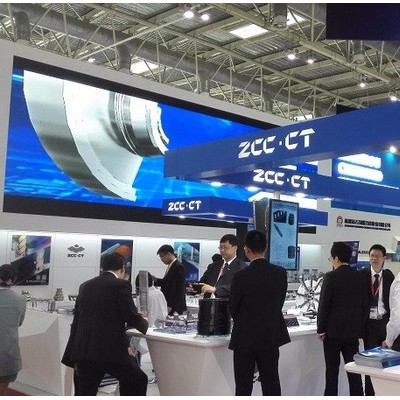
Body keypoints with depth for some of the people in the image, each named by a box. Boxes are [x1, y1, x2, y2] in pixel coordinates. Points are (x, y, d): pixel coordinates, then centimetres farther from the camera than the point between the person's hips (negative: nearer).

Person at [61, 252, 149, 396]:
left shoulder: (85, 286, 16)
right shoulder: (121, 285, -3)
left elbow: (76, 321, 17)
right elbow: (133, 318, -6)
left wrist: (75, 358, 23)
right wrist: (144, 323, 18)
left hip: (83, 350, 6)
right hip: (110, 349, -6)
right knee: (138, 381, 15)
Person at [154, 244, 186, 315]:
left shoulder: (178, 267, -16)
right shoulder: (170, 266, 13)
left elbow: (177, 289, -20)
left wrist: (170, 306, -20)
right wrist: (154, 279, 0)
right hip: (169, 305, 9)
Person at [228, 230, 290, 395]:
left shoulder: (240, 276, -17)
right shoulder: (280, 273, -6)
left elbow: (233, 309, -5)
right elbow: (279, 304, 4)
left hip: (245, 338, -4)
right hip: (271, 337, 4)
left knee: (243, 386, 5)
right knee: (271, 383, 13)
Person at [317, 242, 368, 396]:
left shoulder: (331, 277, -13)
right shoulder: (359, 277, 3)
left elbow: (324, 305, -13)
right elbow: (365, 304, 7)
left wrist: (321, 329, -5)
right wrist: (360, 325, 16)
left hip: (333, 331, -5)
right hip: (353, 330, 5)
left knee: (332, 369, 4)